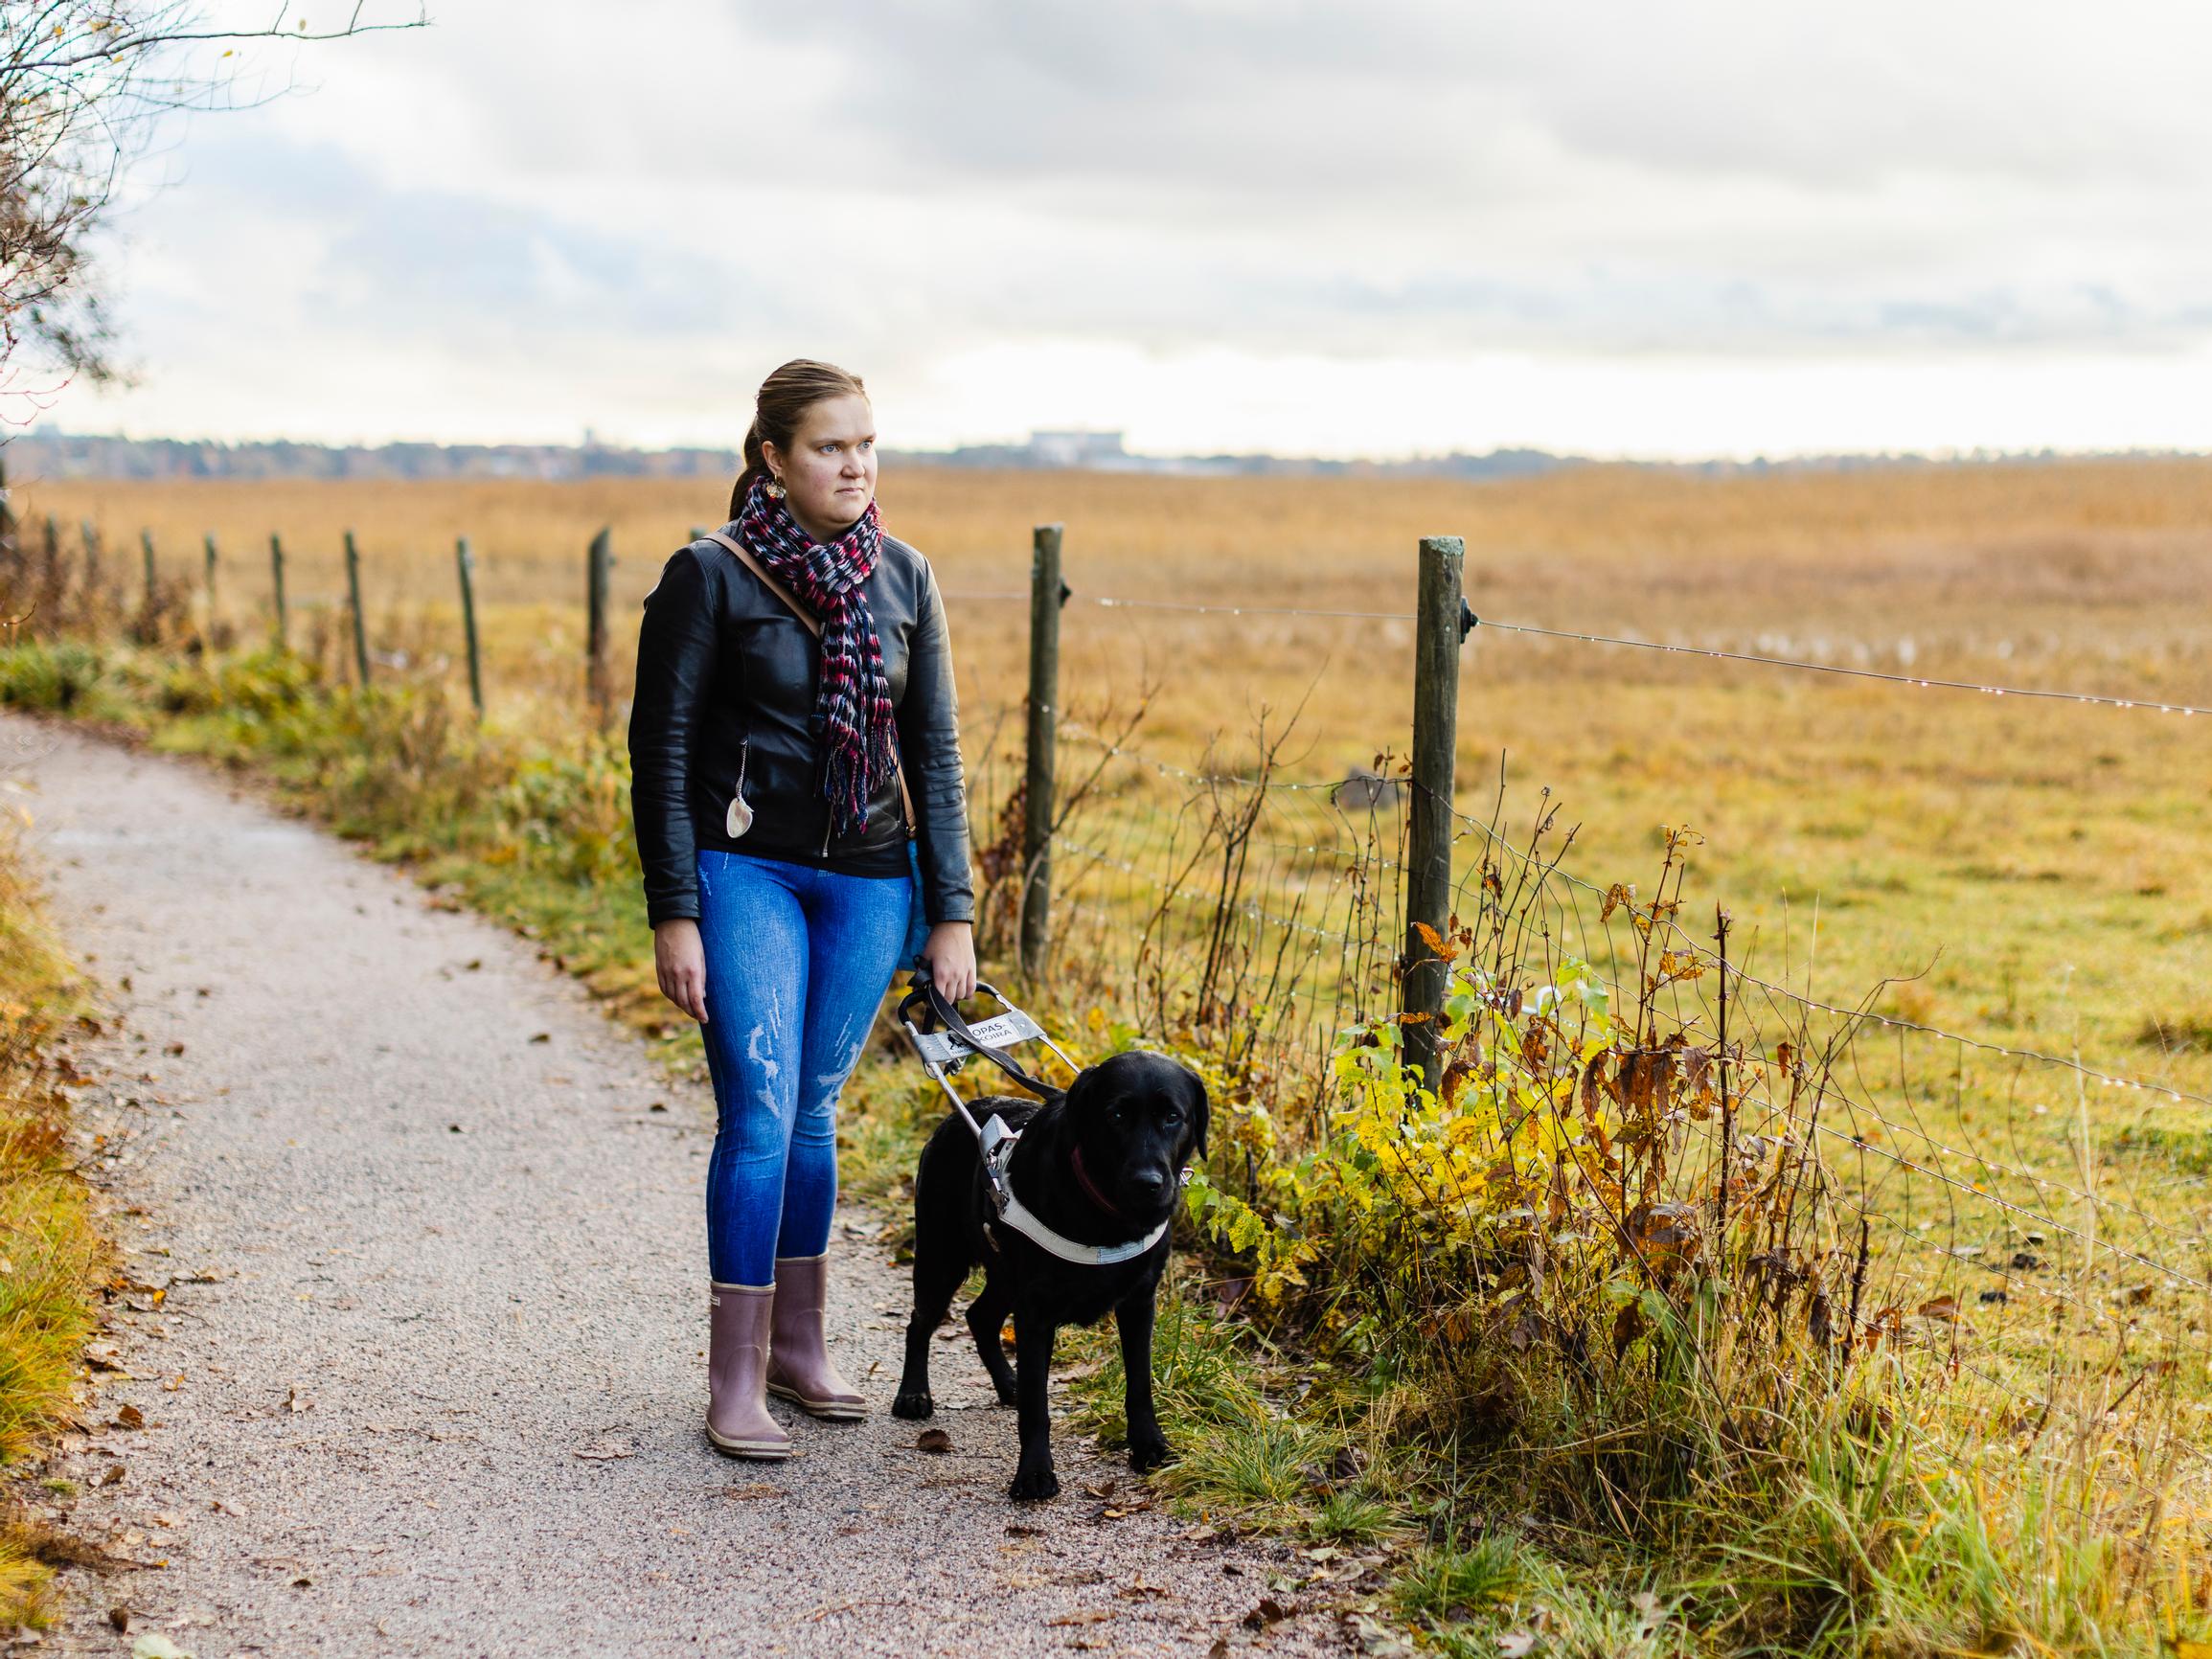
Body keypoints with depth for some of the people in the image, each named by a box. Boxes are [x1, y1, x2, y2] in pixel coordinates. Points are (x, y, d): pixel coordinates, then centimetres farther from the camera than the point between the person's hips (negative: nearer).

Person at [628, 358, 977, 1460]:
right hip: (746, 875, -4)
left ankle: (797, 1345, 24)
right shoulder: (711, 576, -8)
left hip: (869, 883, 4)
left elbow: (934, 750, 9)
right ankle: (735, 1382, -3)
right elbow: (661, 750, -6)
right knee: (760, 1116, -10)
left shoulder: (903, 578, 5)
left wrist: (952, 911, 5)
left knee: (814, 1112, 12)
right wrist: (673, 915, -10)